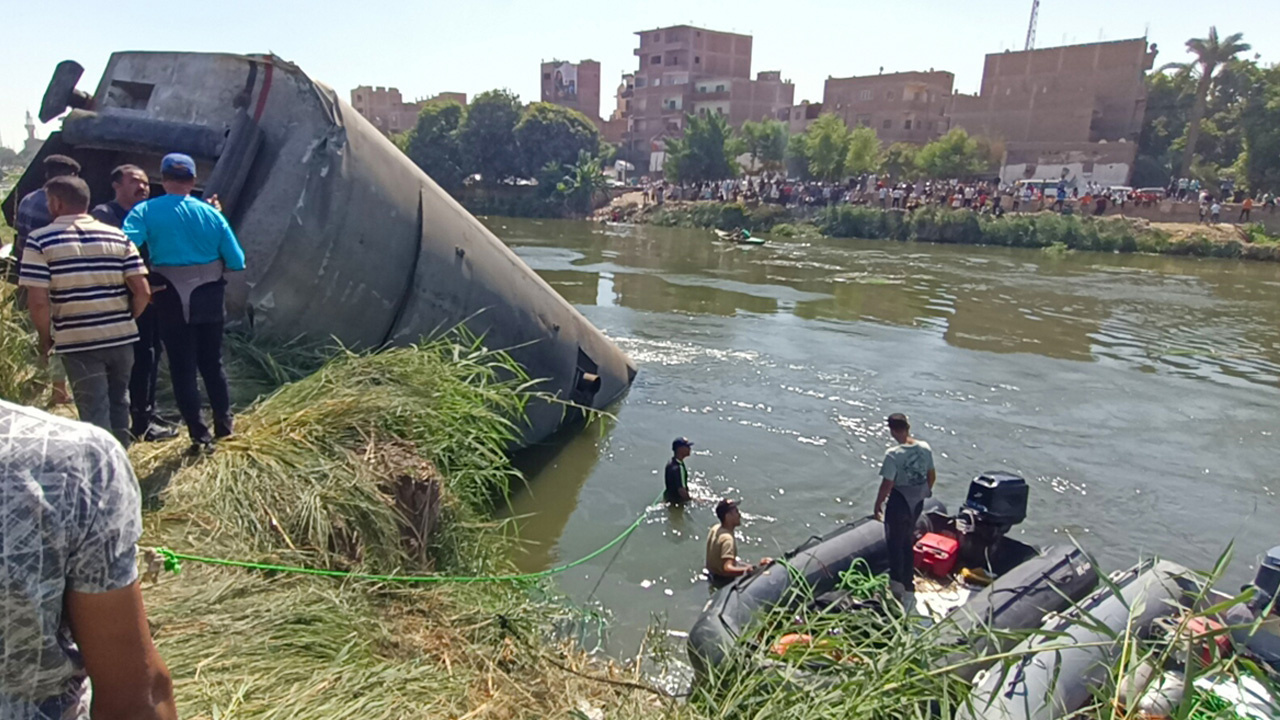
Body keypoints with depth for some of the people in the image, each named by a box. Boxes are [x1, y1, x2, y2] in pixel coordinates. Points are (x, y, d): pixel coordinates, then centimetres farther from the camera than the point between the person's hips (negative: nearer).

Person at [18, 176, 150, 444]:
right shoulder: (118, 236, 2)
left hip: (78, 342, -3)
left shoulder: (40, 241, -6)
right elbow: (143, 292, -4)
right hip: (121, 338, 3)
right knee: (118, 404, 19)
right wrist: (125, 320, 12)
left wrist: (46, 338, 3)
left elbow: (38, 301, -13)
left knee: (95, 412, 5)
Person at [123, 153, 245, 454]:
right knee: (213, 363, 17)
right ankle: (224, 424, 26)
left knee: (182, 369, 7)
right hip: (210, 297, 2)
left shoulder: (145, 211, -4)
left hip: (172, 299, -2)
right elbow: (237, 262, -1)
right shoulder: (210, 214, 1)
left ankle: (200, 436, 9)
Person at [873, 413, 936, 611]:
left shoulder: (893, 454, -25)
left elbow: (887, 485, -21)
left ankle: (898, 583, 25)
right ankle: (908, 585, 33)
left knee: (895, 543, 12)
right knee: (907, 542, 22)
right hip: (917, 502, 6)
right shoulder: (925, 448, -6)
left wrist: (878, 505, -7)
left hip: (899, 502, -6)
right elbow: (932, 476, 5)